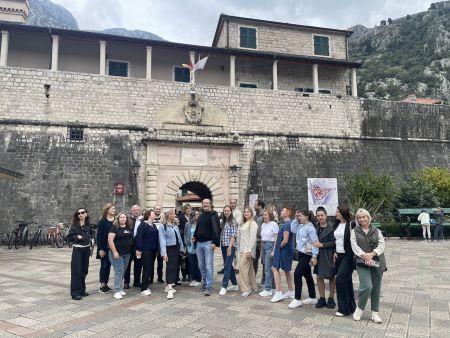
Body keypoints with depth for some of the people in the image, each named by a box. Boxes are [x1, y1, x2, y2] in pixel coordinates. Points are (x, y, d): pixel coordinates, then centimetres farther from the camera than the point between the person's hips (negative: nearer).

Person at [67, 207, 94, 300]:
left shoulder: (88, 225, 7)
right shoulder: (74, 225, -5)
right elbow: (68, 237, -7)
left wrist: (91, 245, 7)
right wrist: (77, 237, -20)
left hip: (86, 250, 5)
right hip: (77, 250, -4)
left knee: (84, 270, 9)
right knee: (76, 271, -5)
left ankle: (82, 290, 20)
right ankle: (75, 292, -2)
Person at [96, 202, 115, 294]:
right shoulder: (102, 221, -8)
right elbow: (99, 236, -9)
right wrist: (100, 249, -14)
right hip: (104, 247, -4)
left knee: (108, 266, 10)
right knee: (104, 266, 2)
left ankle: (105, 284, 19)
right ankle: (102, 286, 11)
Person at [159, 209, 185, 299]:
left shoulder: (175, 226, 10)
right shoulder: (163, 227, -10)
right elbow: (162, 240, -15)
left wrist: (181, 248, 13)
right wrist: (164, 253, -21)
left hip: (176, 249, 7)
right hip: (169, 249, -7)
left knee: (175, 267, 10)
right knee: (170, 268, -12)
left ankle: (168, 286, 23)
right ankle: (170, 289, -14)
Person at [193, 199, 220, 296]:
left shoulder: (213, 215, -5)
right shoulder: (201, 216, 18)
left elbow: (216, 229, -14)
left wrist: (215, 242, -21)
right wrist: (195, 237, 10)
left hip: (208, 243, -7)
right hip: (199, 243, 7)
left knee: (208, 266, -8)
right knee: (201, 266, 12)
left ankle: (209, 287, -4)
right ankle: (205, 282, 26)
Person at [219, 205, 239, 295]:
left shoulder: (233, 222, -6)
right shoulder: (222, 221, 13)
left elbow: (233, 235, -12)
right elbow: (219, 233, 13)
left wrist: (230, 247, -18)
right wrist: (218, 244, 2)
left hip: (230, 246, -7)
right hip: (223, 246, 7)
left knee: (227, 266, -8)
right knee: (228, 265, 13)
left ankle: (224, 286, -6)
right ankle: (234, 284, 25)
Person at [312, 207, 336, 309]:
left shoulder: (331, 228, -11)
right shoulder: (316, 227, 4)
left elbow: (334, 242, -14)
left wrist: (322, 245, -18)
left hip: (329, 256, -4)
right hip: (319, 256, 5)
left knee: (332, 277, 9)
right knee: (319, 277, 7)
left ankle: (331, 299, 24)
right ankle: (322, 299, 20)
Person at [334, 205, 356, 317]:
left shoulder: (351, 225, -12)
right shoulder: (336, 225, 10)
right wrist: (334, 252, 11)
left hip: (348, 256, -7)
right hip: (339, 256, 7)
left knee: (340, 279, -11)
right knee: (346, 281, 14)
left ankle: (344, 308, 1)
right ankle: (351, 306, 26)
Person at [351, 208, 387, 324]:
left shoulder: (376, 231, 11)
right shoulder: (354, 231, 7)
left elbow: (382, 244, 0)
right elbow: (354, 246, -5)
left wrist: (372, 254, -17)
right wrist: (364, 255, -21)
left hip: (377, 262, 2)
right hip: (362, 263, -2)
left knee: (376, 288, 5)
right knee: (367, 286, -15)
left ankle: (375, 313, 22)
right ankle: (359, 308, 8)